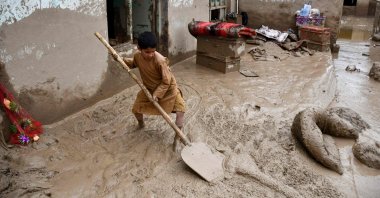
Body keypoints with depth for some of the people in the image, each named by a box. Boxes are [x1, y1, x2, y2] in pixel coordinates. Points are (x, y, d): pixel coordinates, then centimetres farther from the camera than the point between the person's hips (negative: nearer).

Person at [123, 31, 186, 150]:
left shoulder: (160, 60, -35)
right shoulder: (137, 56, -16)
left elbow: (166, 81, -27)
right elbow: (133, 63, 12)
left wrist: (157, 94, -29)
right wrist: (122, 59, -3)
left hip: (167, 89, -5)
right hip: (148, 89, 5)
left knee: (180, 110, -19)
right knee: (136, 109, 11)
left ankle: (177, 138, -5)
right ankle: (141, 124, 46)